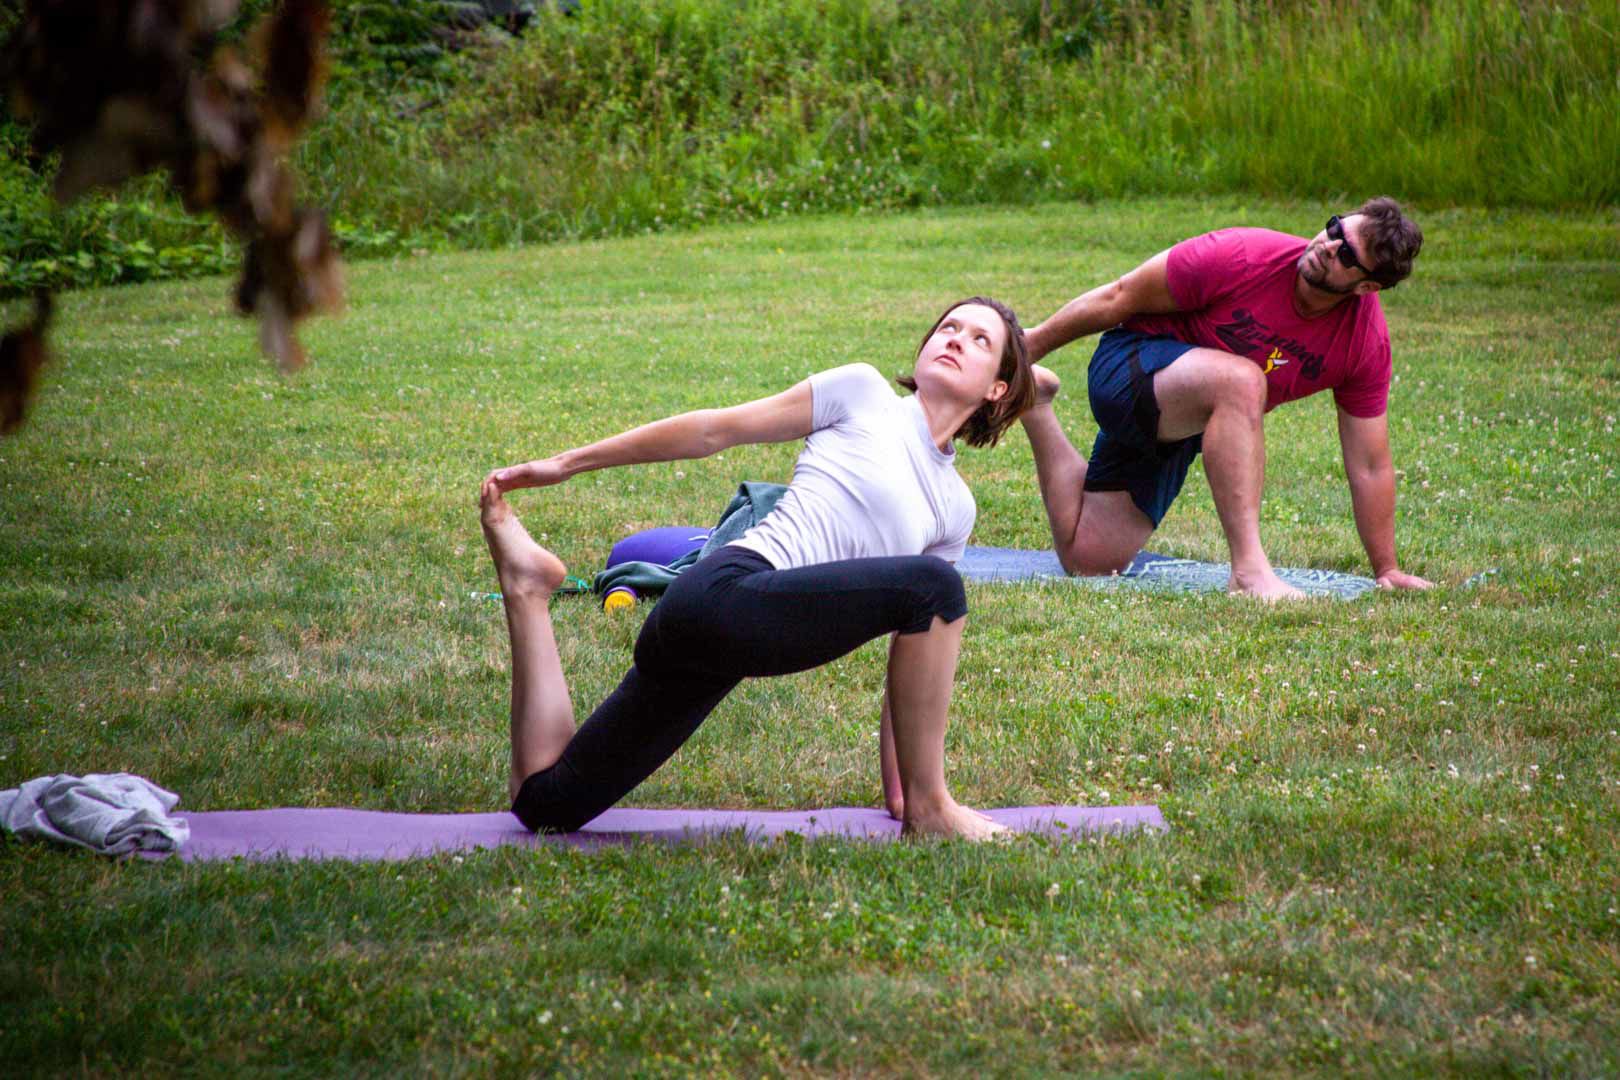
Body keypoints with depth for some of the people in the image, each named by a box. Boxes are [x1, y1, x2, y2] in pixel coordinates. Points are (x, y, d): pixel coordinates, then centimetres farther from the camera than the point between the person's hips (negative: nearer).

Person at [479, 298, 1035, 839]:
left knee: (547, 804, 10)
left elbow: (913, 653, 24)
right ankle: (930, 808, -13)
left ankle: (528, 591, 21)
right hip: (723, 594, -7)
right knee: (935, 585, -26)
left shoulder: (956, 508, 21)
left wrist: (897, 782, 19)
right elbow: (714, 429, 7)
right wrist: (562, 465, 7)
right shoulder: (863, 393, 6)